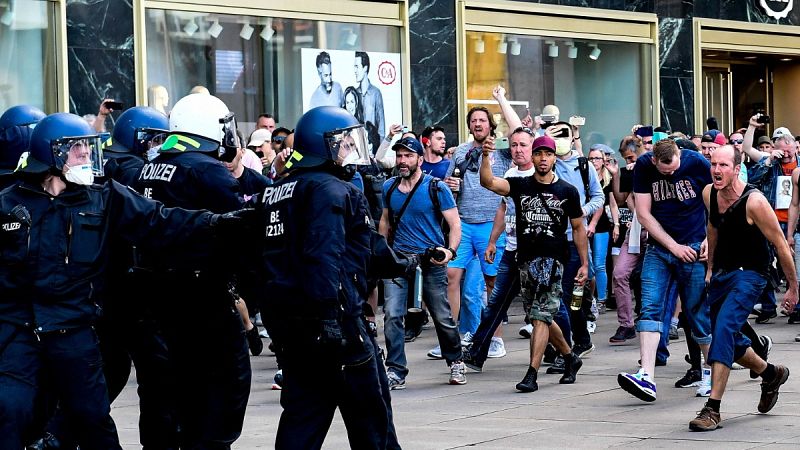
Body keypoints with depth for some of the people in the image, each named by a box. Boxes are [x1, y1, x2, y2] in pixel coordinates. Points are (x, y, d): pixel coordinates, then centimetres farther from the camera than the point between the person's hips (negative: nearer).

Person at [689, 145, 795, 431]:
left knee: (724, 327, -26)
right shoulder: (708, 194, -3)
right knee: (728, 341, 15)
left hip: (749, 274, -7)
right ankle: (771, 374, 44)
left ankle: (713, 408, -27)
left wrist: (793, 288, -7)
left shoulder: (753, 202, -22)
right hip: (721, 273, 7)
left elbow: (781, 245, -13)